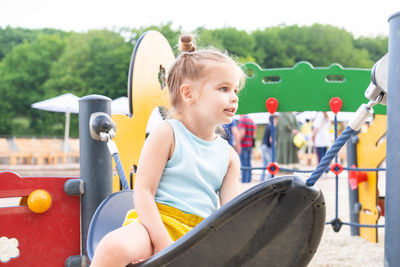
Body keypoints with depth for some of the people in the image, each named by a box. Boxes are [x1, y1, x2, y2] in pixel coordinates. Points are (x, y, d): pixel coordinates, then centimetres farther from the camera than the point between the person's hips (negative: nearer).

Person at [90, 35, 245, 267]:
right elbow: (143, 194, -10)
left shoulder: (229, 156, 14)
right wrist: (164, 245, -20)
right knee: (115, 247, -36)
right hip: (156, 224, -5)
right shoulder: (166, 134, -3)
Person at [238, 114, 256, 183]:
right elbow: (254, 135, 15)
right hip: (250, 145, 7)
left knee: (244, 165, -7)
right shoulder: (252, 121, 14)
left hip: (243, 145, -7)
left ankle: (244, 181, -8)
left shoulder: (242, 119, -10)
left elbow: (242, 133, -19)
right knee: (248, 164, 10)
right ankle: (248, 180, 12)